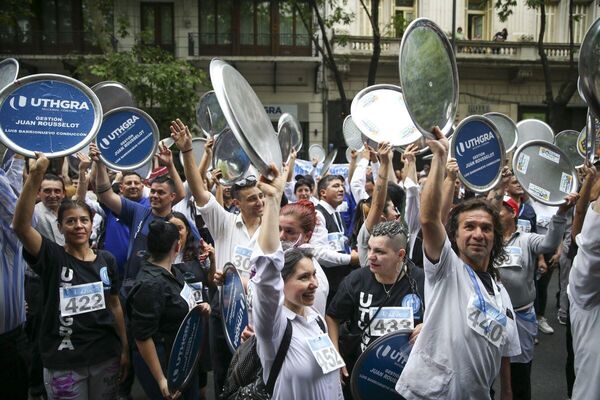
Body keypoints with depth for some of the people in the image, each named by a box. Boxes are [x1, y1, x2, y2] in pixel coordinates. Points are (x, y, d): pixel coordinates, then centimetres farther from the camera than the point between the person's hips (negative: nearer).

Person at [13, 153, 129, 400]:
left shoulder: (107, 259, 2)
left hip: (106, 356, 3)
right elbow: (20, 226, -24)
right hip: (63, 362, -3)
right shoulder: (52, 257, -7)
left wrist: (125, 347, 9)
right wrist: (35, 176, -33)